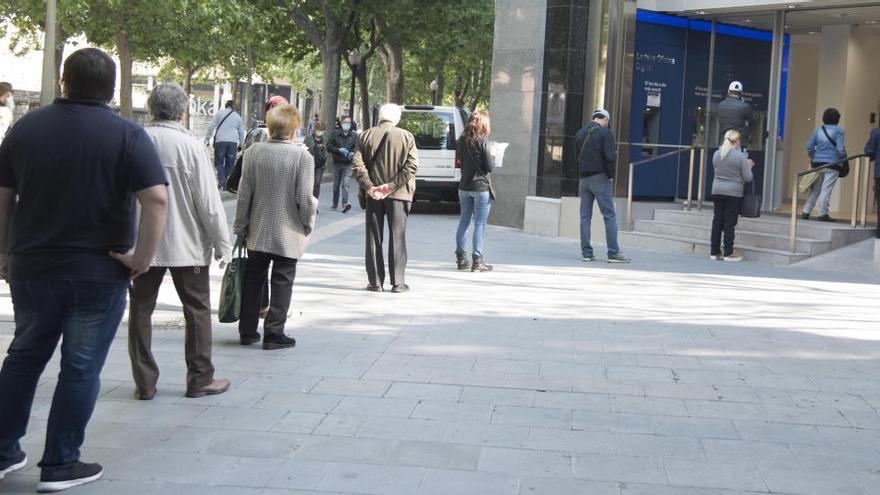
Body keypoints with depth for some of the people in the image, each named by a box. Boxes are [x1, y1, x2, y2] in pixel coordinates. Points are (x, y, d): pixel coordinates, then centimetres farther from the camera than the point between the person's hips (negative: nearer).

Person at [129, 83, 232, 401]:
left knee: (140, 310, 10)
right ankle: (200, 379, 15)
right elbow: (209, 201, -11)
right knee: (197, 310, 10)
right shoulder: (189, 145, -12)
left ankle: (144, 382, 13)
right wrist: (222, 244, -1)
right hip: (186, 243, -2)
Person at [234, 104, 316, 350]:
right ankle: (274, 333, 8)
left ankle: (248, 331, 21)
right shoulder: (302, 156, -14)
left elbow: (244, 194, -2)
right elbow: (305, 198, -14)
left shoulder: (253, 152, -6)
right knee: (282, 283, 7)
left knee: (253, 281, 16)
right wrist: (308, 224, 3)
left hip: (258, 232, 3)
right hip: (288, 234, -3)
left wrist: (240, 226, 7)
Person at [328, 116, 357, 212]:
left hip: (348, 164, -1)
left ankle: (345, 203, -25)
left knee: (345, 184, -15)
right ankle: (335, 204, 23)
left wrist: (353, 153, -14)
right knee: (336, 185, 11)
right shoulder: (335, 134, 4)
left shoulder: (354, 136, 6)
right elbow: (329, 146, -1)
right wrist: (339, 150, -15)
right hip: (337, 163, 1)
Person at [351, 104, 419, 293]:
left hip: (374, 194, 2)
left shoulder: (366, 136, 1)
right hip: (398, 194, -1)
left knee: (374, 238, 7)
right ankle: (398, 282, 3)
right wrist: (392, 185, -12)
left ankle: (375, 282, 8)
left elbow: (357, 164, -6)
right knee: (397, 238, 4)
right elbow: (412, 165, -12)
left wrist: (369, 186, -7)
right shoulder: (406, 136, -4)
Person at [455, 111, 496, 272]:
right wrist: (492, 158, 7)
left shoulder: (461, 141, 3)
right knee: (480, 224, -1)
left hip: (464, 186, 6)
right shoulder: (482, 141, -14)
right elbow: (490, 166, -12)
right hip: (481, 187, -6)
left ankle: (461, 258, 18)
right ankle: (477, 260, -1)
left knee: (464, 221, 14)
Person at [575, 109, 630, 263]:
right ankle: (613, 253, -8)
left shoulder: (580, 133, 14)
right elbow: (610, 156, -14)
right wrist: (611, 175, -4)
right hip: (600, 178, -6)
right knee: (610, 216, -4)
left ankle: (586, 252, 4)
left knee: (585, 216, 7)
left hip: (584, 179, 6)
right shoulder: (605, 132, -7)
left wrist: (581, 174, 13)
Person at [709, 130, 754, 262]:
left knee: (717, 221, 10)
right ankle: (728, 253, 4)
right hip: (734, 192, -4)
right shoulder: (740, 156, -12)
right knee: (730, 223, 1)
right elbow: (747, 178, -9)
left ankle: (714, 251, 14)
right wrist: (749, 166, 10)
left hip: (717, 190, 4)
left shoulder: (716, 154, 2)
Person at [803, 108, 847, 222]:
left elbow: (809, 146, 8)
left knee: (815, 189, 12)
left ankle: (806, 212, 10)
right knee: (826, 189, -1)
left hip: (817, 163, 5)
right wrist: (844, 159, 7)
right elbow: (840, 149, -11)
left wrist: (813, 158, 21)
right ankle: (823, 214, 0)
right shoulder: (838, 131, -7)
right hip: (832, 164, -5)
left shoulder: (818, 130, 7)